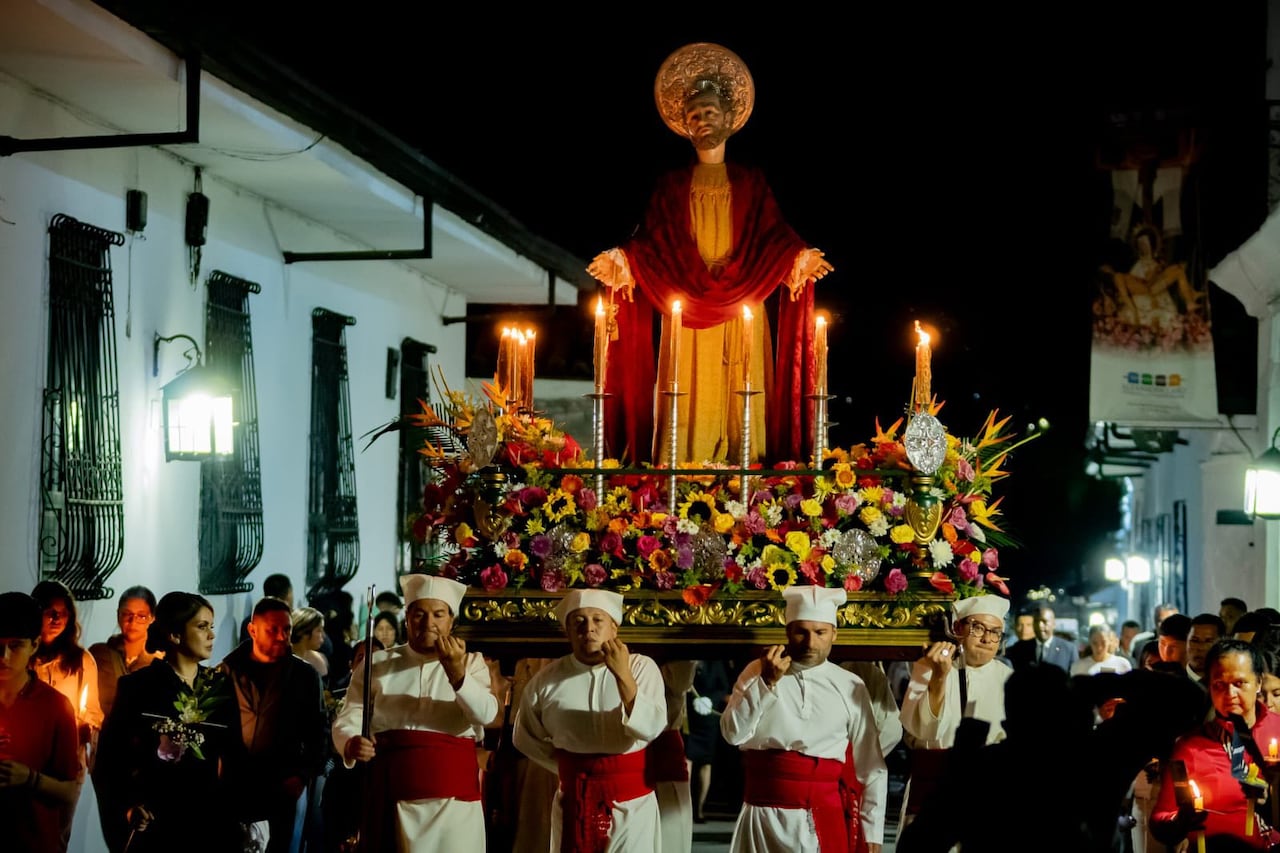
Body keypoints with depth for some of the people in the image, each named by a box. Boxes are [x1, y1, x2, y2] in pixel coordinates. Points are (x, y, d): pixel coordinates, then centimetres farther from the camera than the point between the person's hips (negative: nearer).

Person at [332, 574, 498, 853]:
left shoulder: (471, 663, 8)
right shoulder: (378, 664, 9)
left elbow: (486, 714, -10)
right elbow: (347, 720, 2)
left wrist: (457, 673, -26)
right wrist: (351, 744, -20)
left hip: (452, 794, 0)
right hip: (391, 793, 1)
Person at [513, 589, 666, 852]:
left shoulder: (642, 667, -6)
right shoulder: (548, 679, -1)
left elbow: (651, 728, -19)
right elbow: (526, 737, 13)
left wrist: (623, 676, -27)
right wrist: (567, 768, 6)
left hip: (631, 798, -1)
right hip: (574, 798, 1)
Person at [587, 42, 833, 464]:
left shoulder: (751, 182, 14)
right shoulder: (672, 186, 14)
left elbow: (774, 235, 4)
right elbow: (650, 242, 4)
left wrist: (800, 257, -16)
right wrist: (620, 261, -15)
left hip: (742, 311, 0)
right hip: (685, 309, 0)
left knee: (740, 398, -5)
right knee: (690, 397, -6)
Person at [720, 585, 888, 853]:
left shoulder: (850, 687, 4)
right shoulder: (758, 671, 5)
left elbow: (871, 766, 5)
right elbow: (733, 733, -6)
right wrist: (767, 683, -15)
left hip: (825, 818, 0)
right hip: (765, 816, 0)